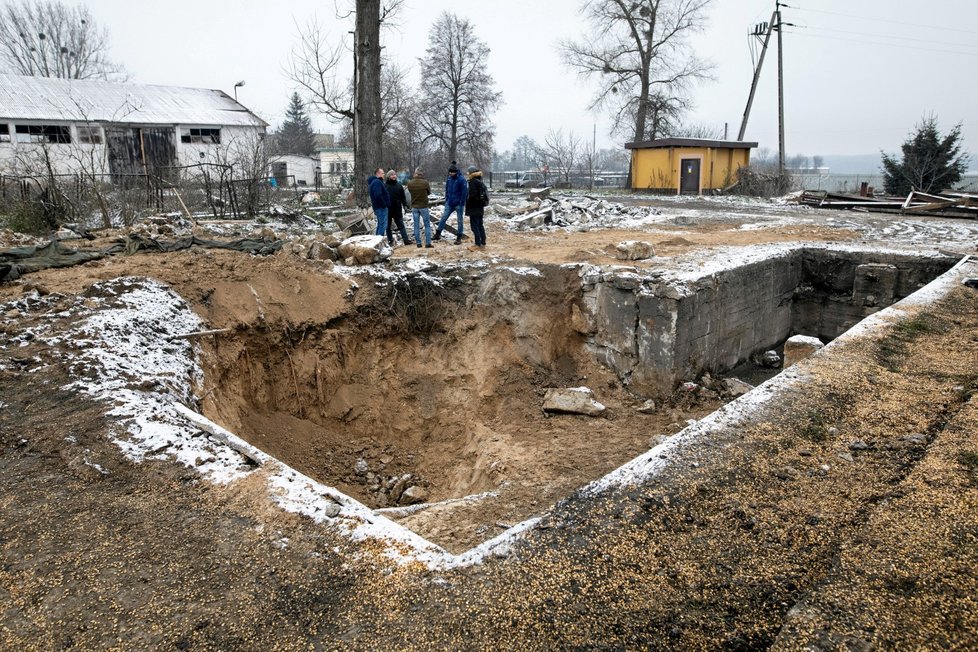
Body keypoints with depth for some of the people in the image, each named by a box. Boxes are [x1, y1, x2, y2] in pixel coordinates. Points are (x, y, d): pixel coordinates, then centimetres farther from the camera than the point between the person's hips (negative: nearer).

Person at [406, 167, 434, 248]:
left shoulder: (410, 183, -7)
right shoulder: (425, 182, -14)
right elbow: (429, 192, 1)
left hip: (414, 207, 3)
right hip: (424, 206, -3)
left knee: (416, 226, 10)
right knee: (427, 225, 6)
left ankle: (418, 243, 11)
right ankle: (428, 243, 3)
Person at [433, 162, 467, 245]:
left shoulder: (461, 179, -13)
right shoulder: (449, 179, 5)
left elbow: (464, 192, -13)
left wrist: (462, 202, -15)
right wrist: (446, 199, 10)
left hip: (458, 204, -5)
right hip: (449, 203, 5)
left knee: (460, 220, 4)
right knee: (443, 218, 3)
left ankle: (459, 238, 11)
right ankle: (437, 234, 10)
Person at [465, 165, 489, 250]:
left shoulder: (473, 182, -16)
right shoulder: (480, 182, 12)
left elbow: (472, 195, -22)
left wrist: (467, 204, -9)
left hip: (474, 208, -9)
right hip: (480, 208, 10)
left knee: (475, 226, -5)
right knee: (480, 225, 13)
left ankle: (478, 245, -5)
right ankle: (483, 244, 17)